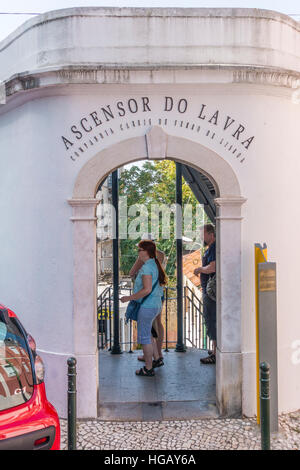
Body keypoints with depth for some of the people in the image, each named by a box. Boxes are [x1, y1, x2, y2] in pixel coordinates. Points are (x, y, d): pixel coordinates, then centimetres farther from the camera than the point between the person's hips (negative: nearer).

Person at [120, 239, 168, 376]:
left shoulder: (147, 267, -20)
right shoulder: (154, 265, 10)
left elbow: (147, 289, -27)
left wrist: (129, 298, -19)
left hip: (147, 307, -10)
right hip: (155, 304, 10)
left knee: (144, 337, 2)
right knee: (146, 334, 25)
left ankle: (148, 369, 12)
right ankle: (156, 359, 33)